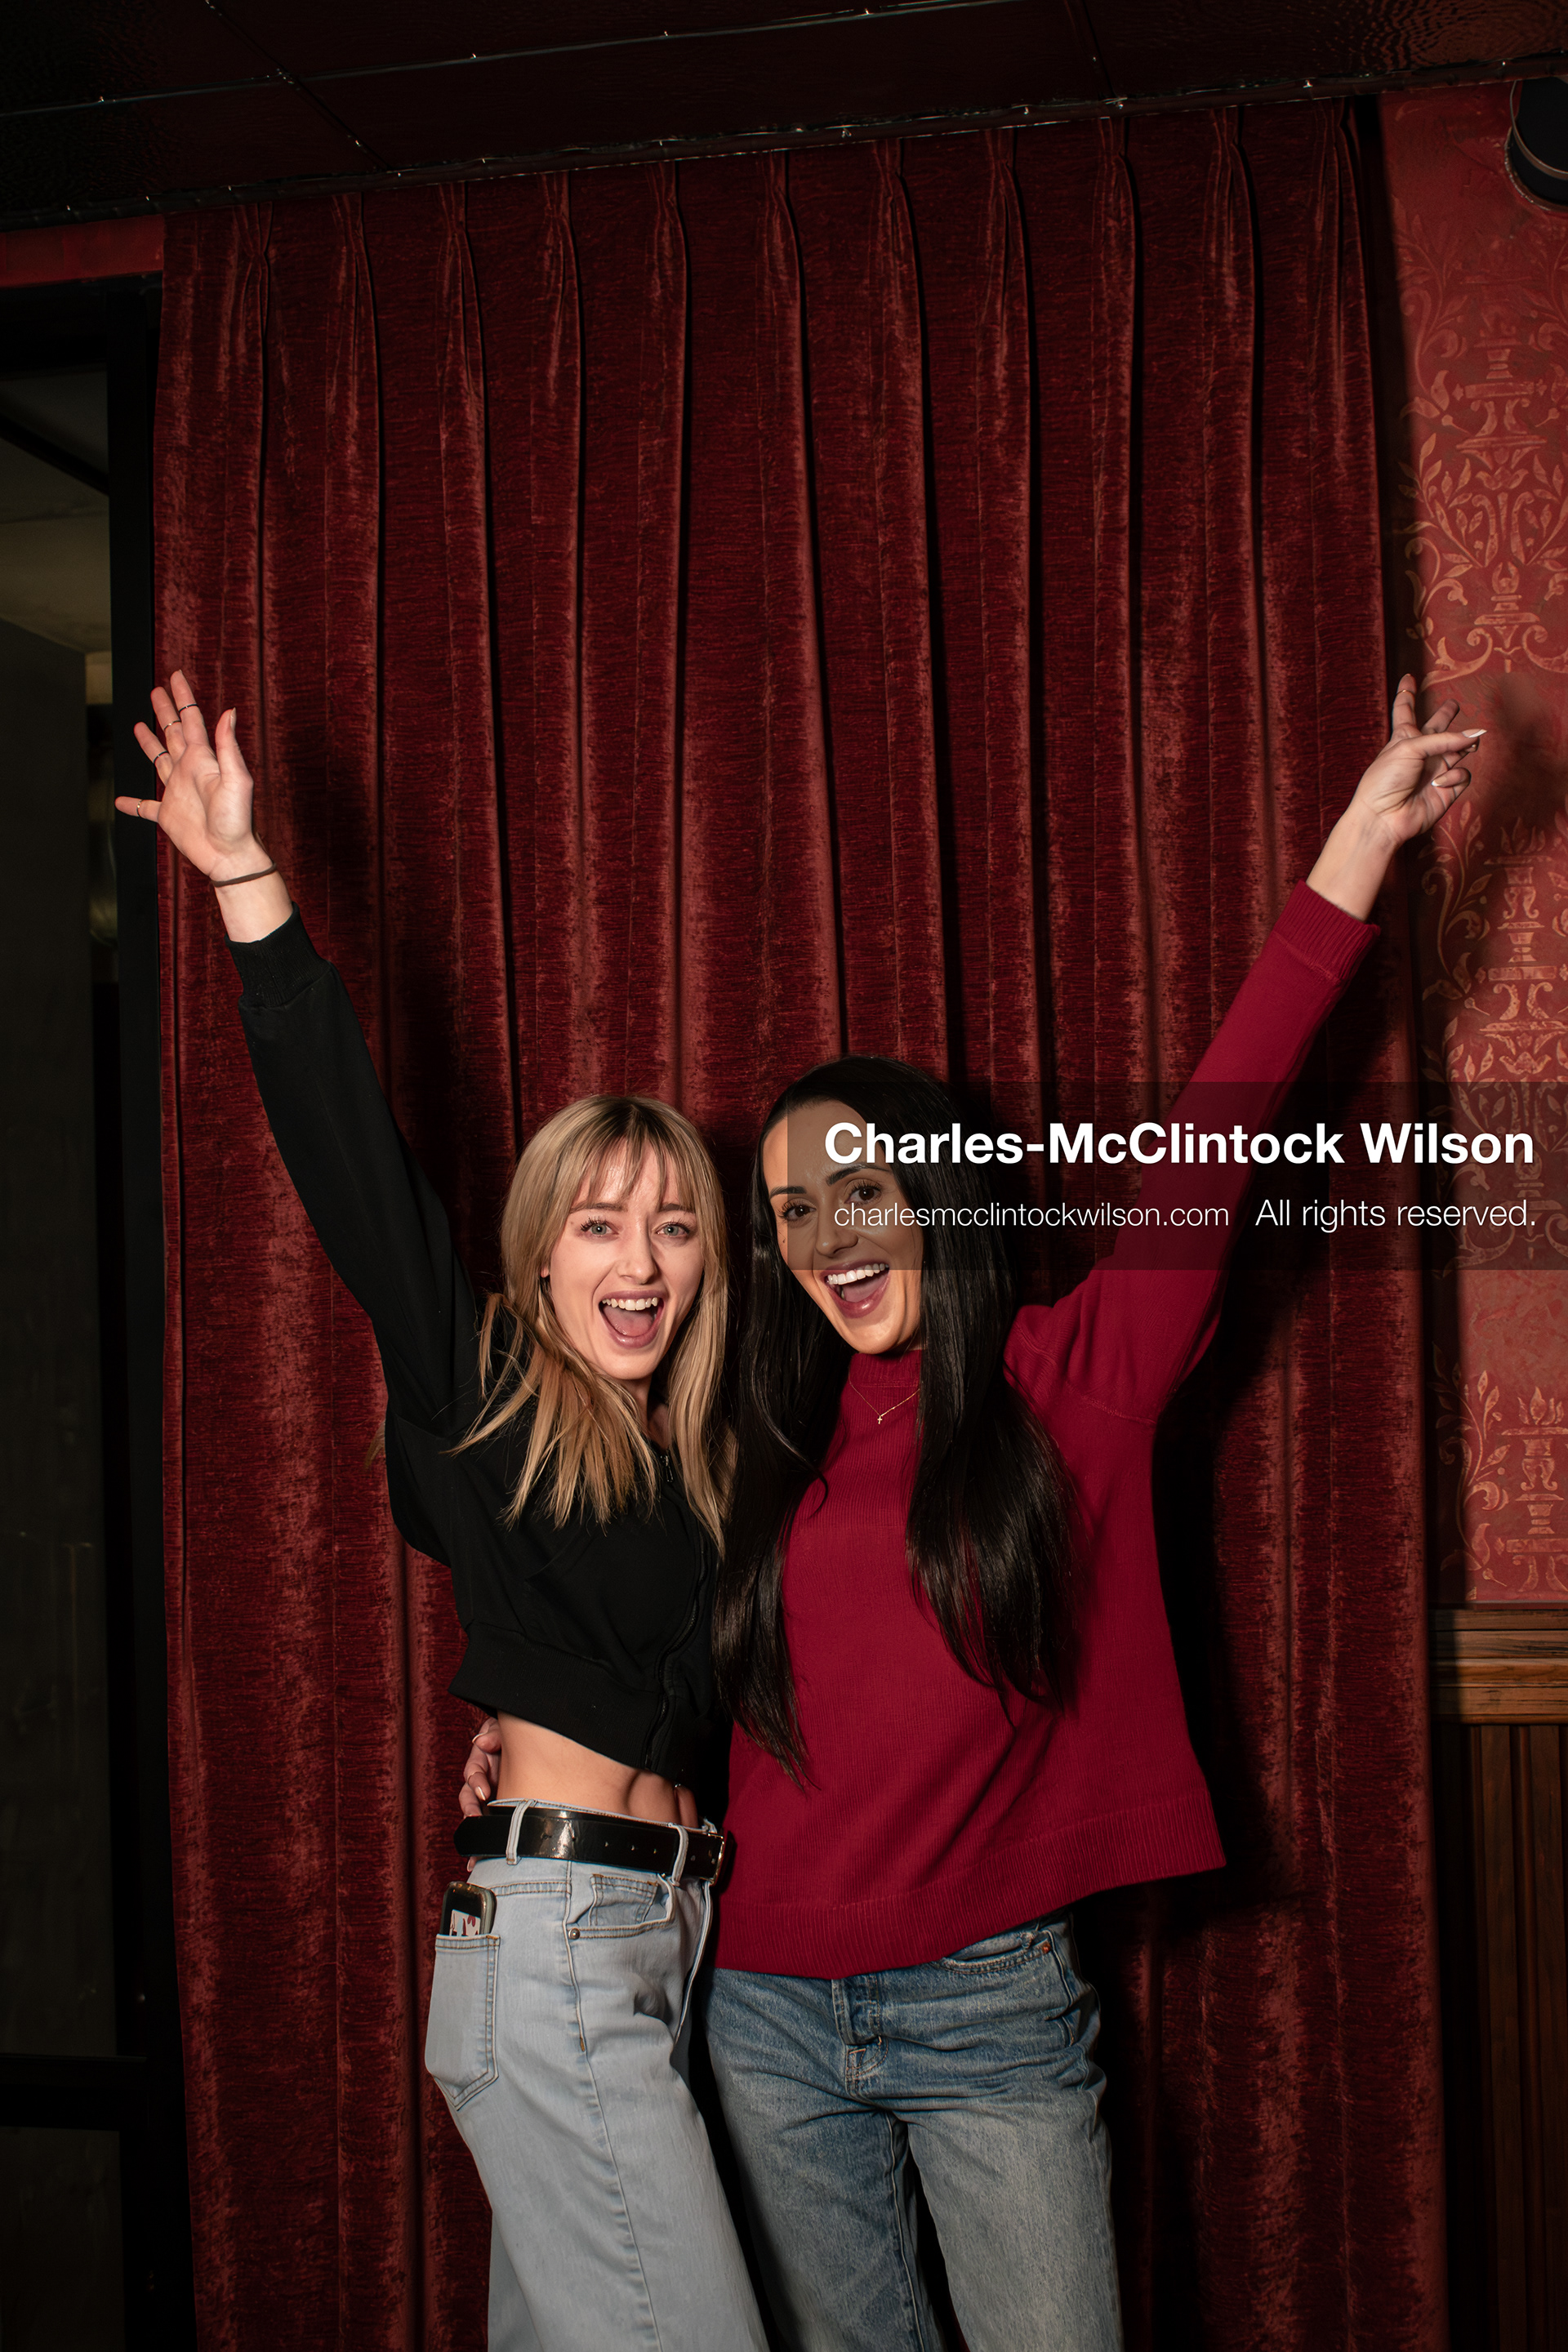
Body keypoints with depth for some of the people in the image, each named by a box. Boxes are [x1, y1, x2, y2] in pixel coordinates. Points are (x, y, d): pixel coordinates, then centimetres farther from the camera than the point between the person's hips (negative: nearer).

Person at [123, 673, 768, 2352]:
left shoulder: (700, 1455, 14)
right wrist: (247, 887, -10)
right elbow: (349, 1158, -8)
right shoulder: (483, 1391, -3)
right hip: (550, 1940, -7)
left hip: (657, 1941, 7)